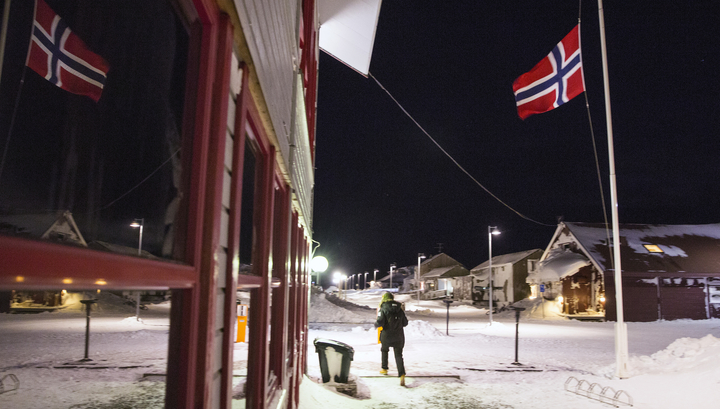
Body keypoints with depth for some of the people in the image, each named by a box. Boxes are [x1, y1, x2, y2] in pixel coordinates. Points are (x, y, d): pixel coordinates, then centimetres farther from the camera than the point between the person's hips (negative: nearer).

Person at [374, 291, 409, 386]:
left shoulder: (383, 309, -8)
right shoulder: (400, 309, 6)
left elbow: (380, 322, -18)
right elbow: (405, 323, 10)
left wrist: (375, 325, 5)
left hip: (386, 335, -2)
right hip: (399, 336, 2)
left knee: (384, 350, 26)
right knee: (399, 355, 2)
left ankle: (384, 369, 36)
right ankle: (402, 374, -17)